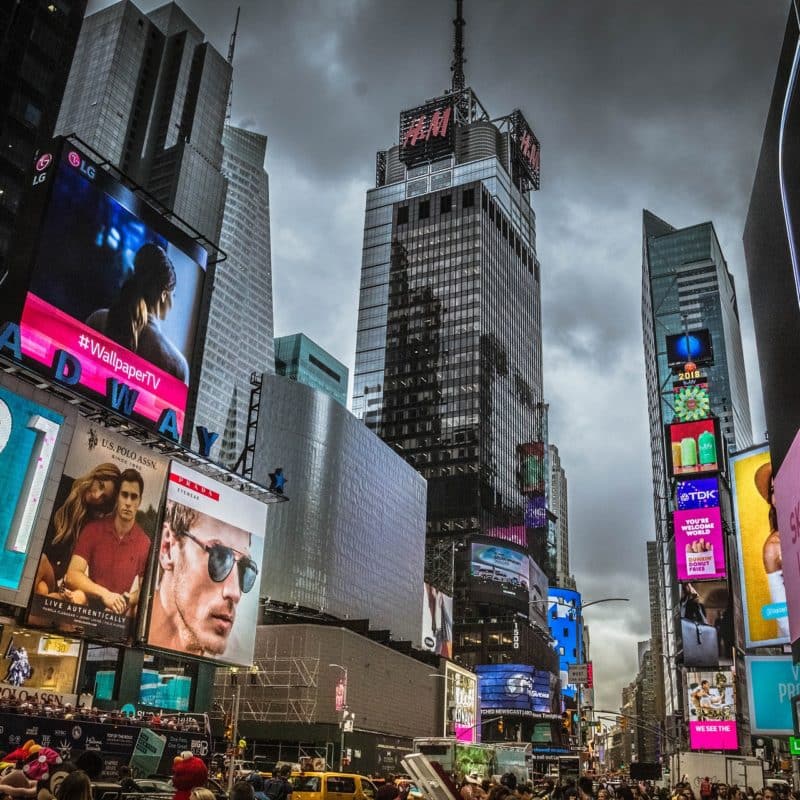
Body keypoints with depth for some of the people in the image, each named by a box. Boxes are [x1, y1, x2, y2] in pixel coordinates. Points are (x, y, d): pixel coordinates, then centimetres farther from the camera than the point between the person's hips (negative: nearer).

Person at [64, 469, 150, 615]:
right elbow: (72, 576, -14)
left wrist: (125, 600, -20)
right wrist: (104, 594, -28)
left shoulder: (144, 543, -7)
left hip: (118, 610, 2)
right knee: (77, 597, -33)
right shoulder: (93, 530, -7)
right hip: (90, 604, -1)